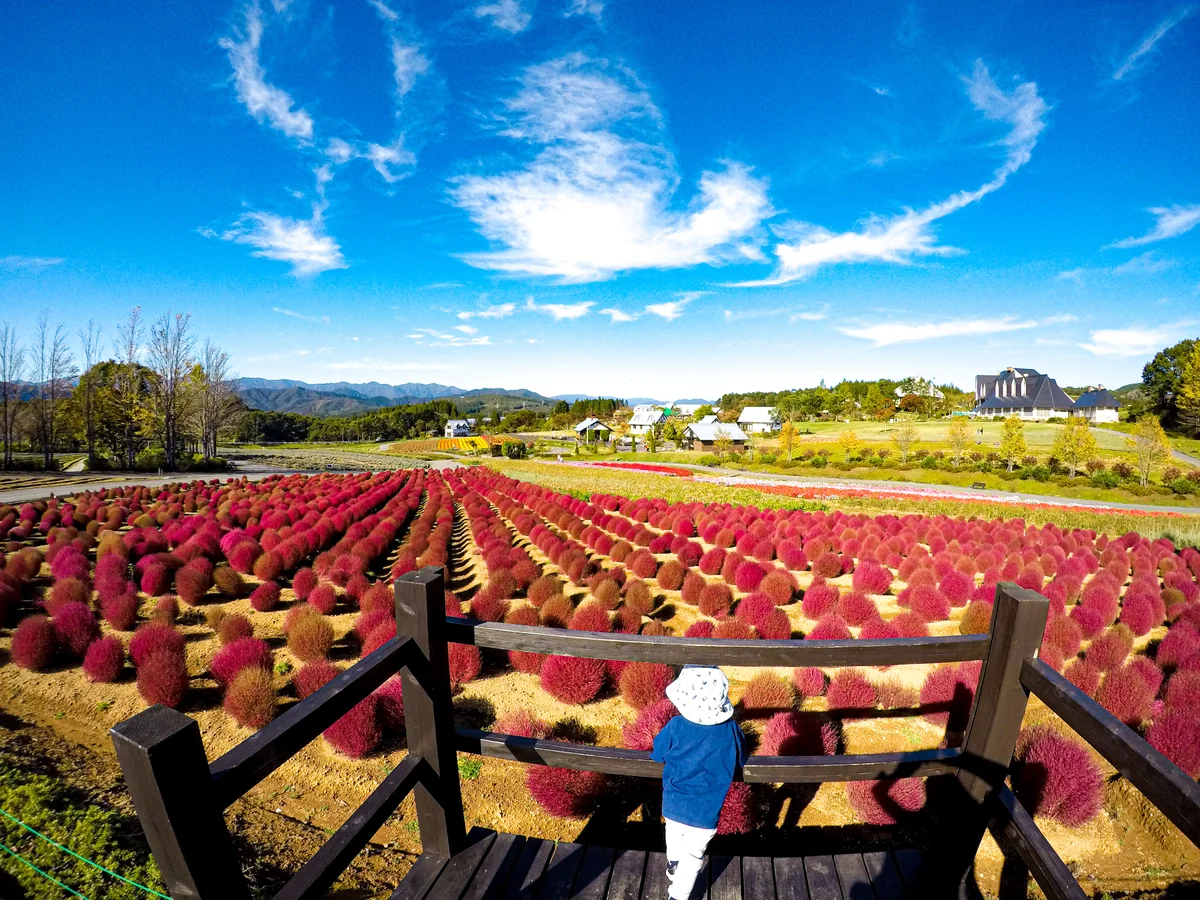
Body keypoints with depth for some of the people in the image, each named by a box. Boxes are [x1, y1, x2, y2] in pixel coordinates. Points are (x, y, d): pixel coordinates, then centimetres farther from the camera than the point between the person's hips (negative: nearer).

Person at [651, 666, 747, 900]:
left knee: (674, 836, 32)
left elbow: (657, 754, -6)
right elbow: (741, 762, -1)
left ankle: (673, 865, 55)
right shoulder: (732, 730, -21)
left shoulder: (675, 726, -24)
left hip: (673, 805, 1)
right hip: (706, 812, -1)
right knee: (692, 855, 21)